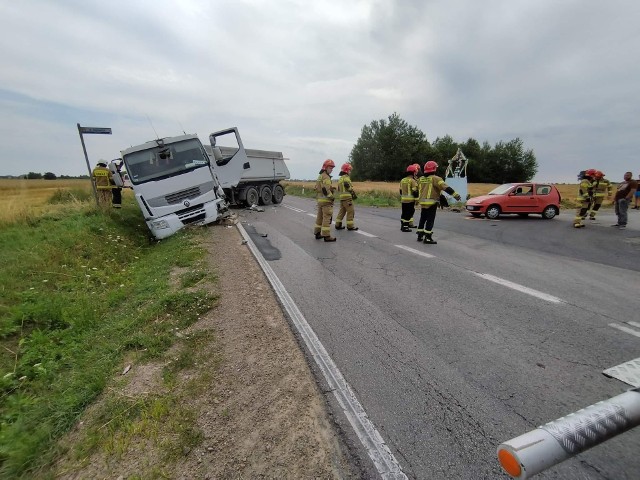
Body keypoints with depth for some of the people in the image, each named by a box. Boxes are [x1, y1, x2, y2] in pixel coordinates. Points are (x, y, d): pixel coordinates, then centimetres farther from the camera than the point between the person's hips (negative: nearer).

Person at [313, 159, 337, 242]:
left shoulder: (320, 176, 18)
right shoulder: (326, 176, -13)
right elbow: (326, 189, -23)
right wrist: (331, 197, -14)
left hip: (319, 199, 10)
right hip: (326, 200, -10)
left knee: (320, 217, 16)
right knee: (327, 218, -8)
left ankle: (318, 233, 23)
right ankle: (327, 236, -7)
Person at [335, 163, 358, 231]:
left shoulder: (340, 178, 20)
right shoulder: (346, 177, -9)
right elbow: (348, 186, -21)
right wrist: (354, 193, -12)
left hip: (341, 197, 9)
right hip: (347, 197, -9)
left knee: (342, 211, 13)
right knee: (350, 211, -3)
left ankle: (338, 225, 14)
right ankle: (350, 226, -1)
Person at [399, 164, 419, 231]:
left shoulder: (402, 180, 13)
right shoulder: (413, 181, -11)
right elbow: (415, 191, -14)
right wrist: (417, 199, -8)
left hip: (403, 200, 8)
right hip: (410, 200, -7)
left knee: (404, 213, 12)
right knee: (408, 213, -3)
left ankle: (405, 225, 21)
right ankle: (405, 226, -3)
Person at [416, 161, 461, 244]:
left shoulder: (421, 179, 11)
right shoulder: (435, 178, -11)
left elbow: (417, 190, 23)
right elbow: (445, 187, -19)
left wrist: (419, 199, 37)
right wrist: (455, 194, -21)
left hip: (422, 203, 7)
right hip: (431, 203, -7)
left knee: (422, 219, 16)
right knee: (430, 220, -4)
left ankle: (420, 236, 22)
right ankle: (427, 238, -5)